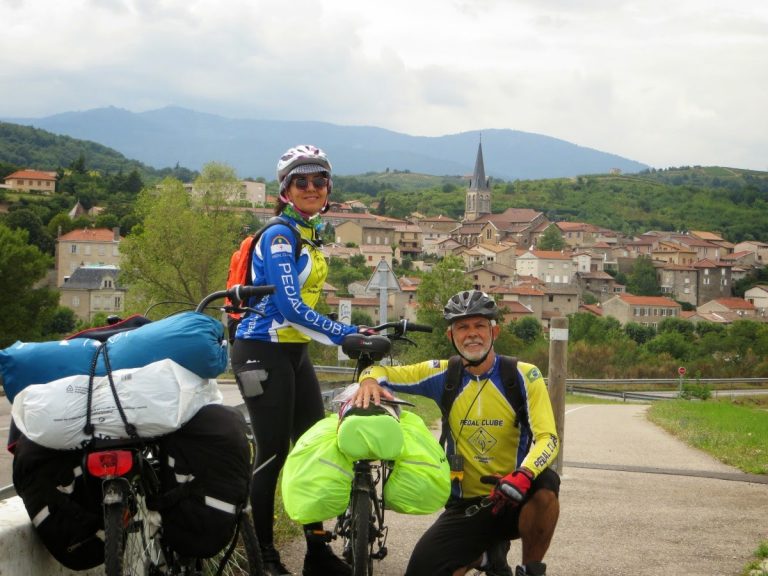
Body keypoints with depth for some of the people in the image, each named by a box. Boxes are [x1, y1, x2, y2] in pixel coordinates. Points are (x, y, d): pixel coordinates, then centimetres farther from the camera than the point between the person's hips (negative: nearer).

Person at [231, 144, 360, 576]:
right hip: (263, 351, -9)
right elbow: (290, 307, -24)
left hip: (295, 351, 9)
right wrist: (348, 335, -27)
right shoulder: (279, 236, -14)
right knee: (274, 454, -4)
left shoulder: (312, 237, 12)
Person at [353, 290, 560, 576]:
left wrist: (523, 477, -37)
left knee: (545, 484, -35)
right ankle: (486, 552, 21)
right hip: (466, 506, 3)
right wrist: (370, 381, -23)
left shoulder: (524, 375, -9)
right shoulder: (443, 374, -3)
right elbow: (381, 372, 3)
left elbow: (548, 439, -17)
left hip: (514, 500, -3)